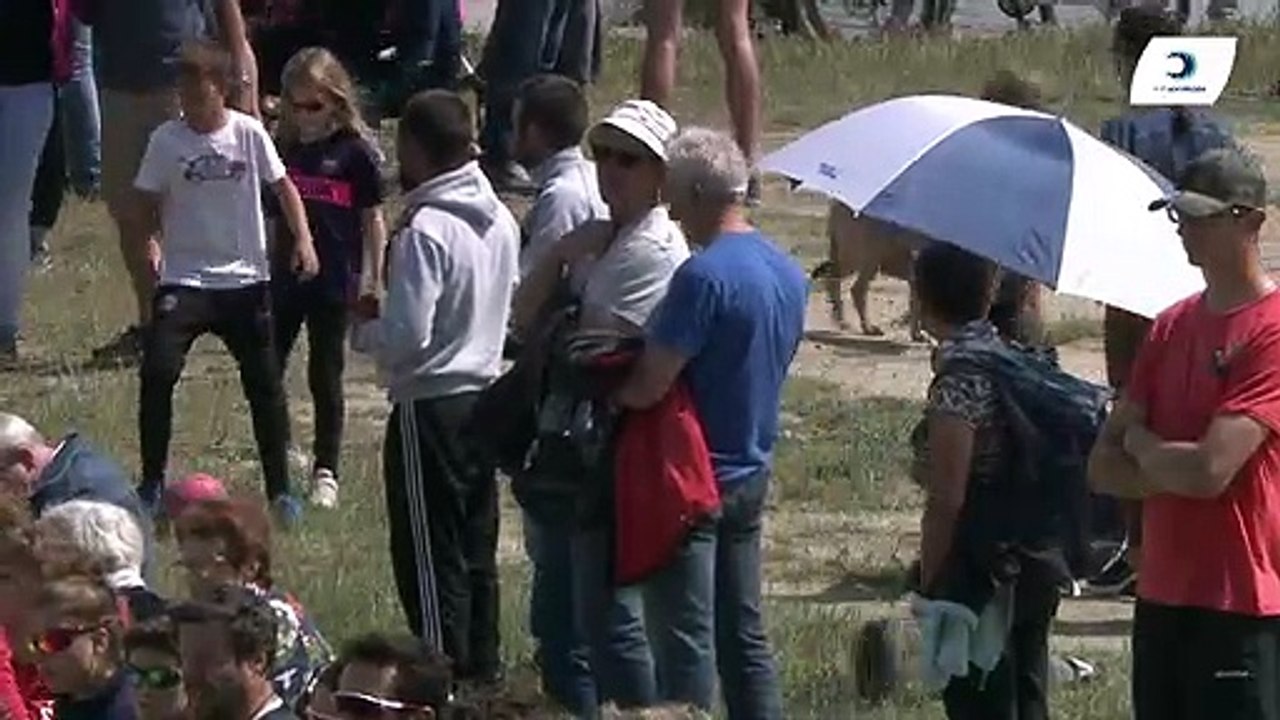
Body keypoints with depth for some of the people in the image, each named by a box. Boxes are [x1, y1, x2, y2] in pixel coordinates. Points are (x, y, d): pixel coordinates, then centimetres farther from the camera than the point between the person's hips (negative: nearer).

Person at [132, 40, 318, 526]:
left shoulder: (249, 134, -6)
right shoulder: (167, 140, -6)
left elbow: (283, 186, 4)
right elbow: (149, 203, 1)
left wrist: (303, 240, -8)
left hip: (245, 280, 1)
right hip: (185, 280, -1)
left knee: (264, 381, 4)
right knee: (157, 372, -16)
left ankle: (279, 490, 17)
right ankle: (152, 484, -2)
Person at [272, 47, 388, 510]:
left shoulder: (355, 152, -7)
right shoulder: (285, 147, 5)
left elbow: (373, 219, -3)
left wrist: (372, 280, -4)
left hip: (333, 281, -4)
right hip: (284, 279, 4)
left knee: (326, 376, 4)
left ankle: (326, 472, 14)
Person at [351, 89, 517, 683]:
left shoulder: (425, 230, -21)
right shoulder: (500, 221, 5)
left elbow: (405, 337, -23)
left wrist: (361, 329, -4)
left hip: (430, 407, -8)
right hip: (484, 396, 8)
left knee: (429, 553, -1)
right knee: (476, 549, 16)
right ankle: (481, 667, 22)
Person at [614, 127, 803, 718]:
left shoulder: (704, 276, -21)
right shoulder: (788, 273, 6)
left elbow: (648, 389, -23)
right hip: (751, 473, 8)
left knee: (685, 641, -1)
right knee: (743, 636, 13)